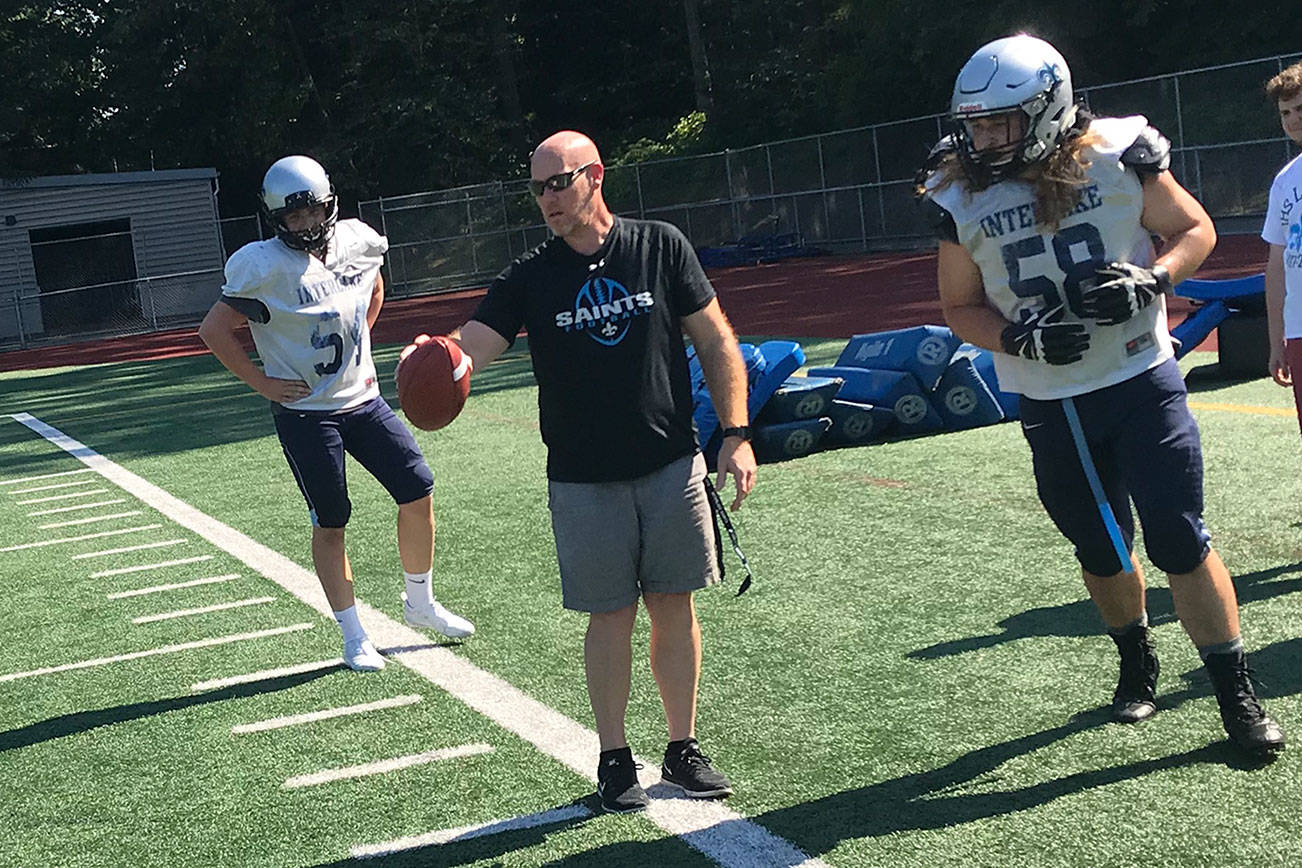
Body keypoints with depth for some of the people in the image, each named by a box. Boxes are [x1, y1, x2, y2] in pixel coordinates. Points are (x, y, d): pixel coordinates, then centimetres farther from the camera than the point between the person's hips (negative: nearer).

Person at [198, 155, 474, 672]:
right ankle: (353, 638, 14)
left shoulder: (357, 243, 0)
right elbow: (213, 331, -12)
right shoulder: (265, 269, -16)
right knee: (330, 523, 2)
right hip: (305, 412, -5)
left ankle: (420, 604, 23)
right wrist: (262, 383, -11)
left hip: (363, 398, 5)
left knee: (417, 491, 4)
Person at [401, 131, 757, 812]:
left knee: (674, 607, 7)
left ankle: (684, 749, 21)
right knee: (610, 615, 5)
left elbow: (716, 342, 4)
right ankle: (614, 758, 18)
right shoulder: (531, 278, 0)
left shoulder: (660, 247, 0)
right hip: (584, 481, 0)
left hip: (672, 465, 0)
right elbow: (470, 346, -11)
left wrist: (735, 434, -2)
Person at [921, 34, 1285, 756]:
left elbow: (1195, 229, 2)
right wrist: (1021, 338, -15)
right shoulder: (963, 198, -3)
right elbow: (960, 309, 5)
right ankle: (1137, 664, 40)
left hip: (1141, 384, -3)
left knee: (1180, 544, -4)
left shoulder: (1118, 159, -10)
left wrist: (1149, 279, -18)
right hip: (1049, 408, 3)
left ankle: (1236, 696, 10)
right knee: (1100, 553, 16)